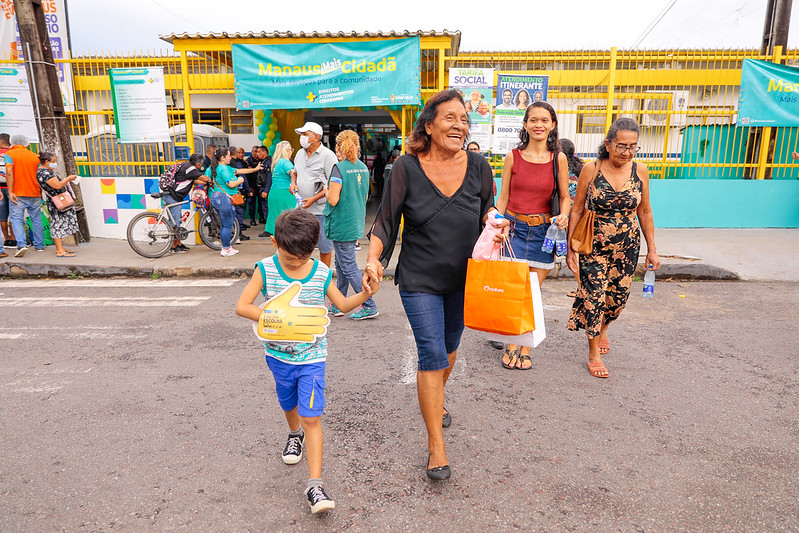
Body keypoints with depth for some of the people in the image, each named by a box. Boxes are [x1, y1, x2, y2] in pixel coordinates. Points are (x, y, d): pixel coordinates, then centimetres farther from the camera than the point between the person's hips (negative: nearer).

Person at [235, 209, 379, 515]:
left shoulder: (321, 273, -8)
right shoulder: (265, 270, -11)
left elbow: (343, 305, 4)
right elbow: (242, 306, -14)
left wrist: (365, 294, -15)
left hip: (311, 356, -2)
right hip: (279, 355, 2)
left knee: (311, 417, -8)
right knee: (289, 404, 24)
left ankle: (315, 483, -1)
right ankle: (295, 435, 58)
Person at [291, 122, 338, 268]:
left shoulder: (328, 155, -10)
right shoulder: (300, 154, 12)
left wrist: (314, 199, -19)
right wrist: (293, 183, 4)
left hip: (320, 209, -6)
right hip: (301, 207, 6)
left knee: (324, 245, 3)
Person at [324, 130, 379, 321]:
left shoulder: (339, 168, -16)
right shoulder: (363, 168, 6)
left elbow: (333, 200, -20)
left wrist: (326, 189, -1)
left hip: (342, 225, -8)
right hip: (356, 223, 8)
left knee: (349, 267, 0)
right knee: (341, 264, 17)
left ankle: (370, 306, 3)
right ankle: (337, 305, 25)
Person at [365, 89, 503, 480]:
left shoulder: (478, 166, -3)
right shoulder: (406, 169, -11)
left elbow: (488, 210, 12)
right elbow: (386, 221, -6)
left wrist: (492, 222, -10)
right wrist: (373, 260, -20)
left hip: (463, 279, 4)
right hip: (419, 280, -4)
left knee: (450, 347, 20)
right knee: (432, 354, -7)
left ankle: (434, 400, 51)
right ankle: (436, 445, 7)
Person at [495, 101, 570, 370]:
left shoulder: (558, 158, 2)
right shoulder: (513, 156, 2)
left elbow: (564, 196, 9)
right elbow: (503, 197, 6)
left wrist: (564, 215, -12)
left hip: (543, 231, 0)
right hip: (513, 227, 0)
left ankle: (525, 349, 20)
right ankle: (511, 345, 17)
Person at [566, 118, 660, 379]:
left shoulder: (640, 171, 0)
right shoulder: (591, 170, -8)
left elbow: (645, 212, 8)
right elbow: (577, 210, -3)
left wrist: (652, 249, 9)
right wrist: (570, 247, -4)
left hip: (627, 247, 3)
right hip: (594, 246, -3)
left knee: (618, 296, 10)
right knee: (594, 296, -3)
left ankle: (602, 327, 43)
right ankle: (594, 355, 12)